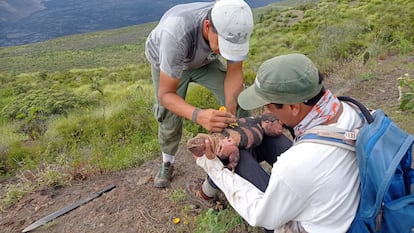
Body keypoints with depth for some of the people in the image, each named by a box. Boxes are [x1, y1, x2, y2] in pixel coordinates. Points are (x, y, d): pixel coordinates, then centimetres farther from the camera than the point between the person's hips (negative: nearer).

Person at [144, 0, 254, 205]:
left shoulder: (232, 28, -34)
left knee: (239, 101, -12)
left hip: (205, 61, 3)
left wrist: (230, 111, -39)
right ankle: (167, 163, 25)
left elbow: (234, 73, -21)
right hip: (166, 60, -2)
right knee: (170, 119, -7)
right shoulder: (177, 32, -46)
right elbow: (166, 94, -40)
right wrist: (198, 115, -59)